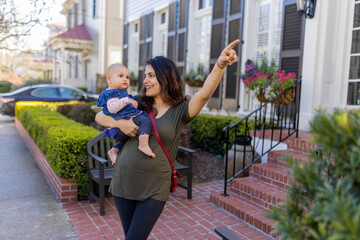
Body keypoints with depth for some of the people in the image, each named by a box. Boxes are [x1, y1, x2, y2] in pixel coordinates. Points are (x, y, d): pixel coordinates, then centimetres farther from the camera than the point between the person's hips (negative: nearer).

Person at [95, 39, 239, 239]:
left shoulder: (180, 110, -6)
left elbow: (204, 94, -25)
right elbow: (100, 116, 7)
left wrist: (220, 65, -42)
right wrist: (120, 123, -14)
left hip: (154, 190, -4)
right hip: (124, 183, 4)